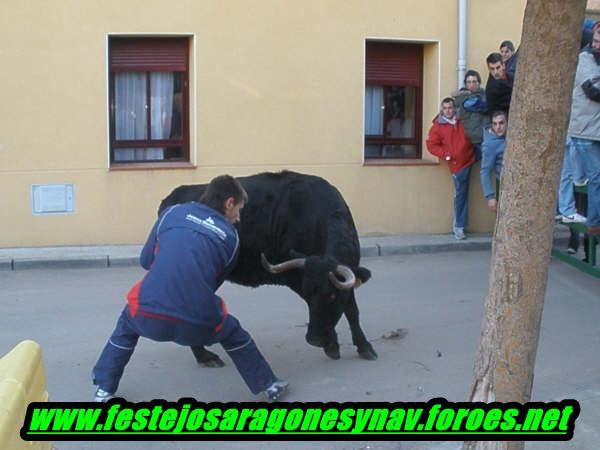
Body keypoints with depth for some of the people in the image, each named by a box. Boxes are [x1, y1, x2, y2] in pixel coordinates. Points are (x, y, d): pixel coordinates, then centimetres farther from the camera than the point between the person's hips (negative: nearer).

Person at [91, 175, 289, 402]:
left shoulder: (173, 212, 16)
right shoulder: (231, 236, 15)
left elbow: (146, 260, 23)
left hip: (148, 317, 1)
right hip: (199, 326, -1)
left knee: (126, 325, 36)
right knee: (233, 334, 32)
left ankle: (104, 390, 38)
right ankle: (269, 386, 38)